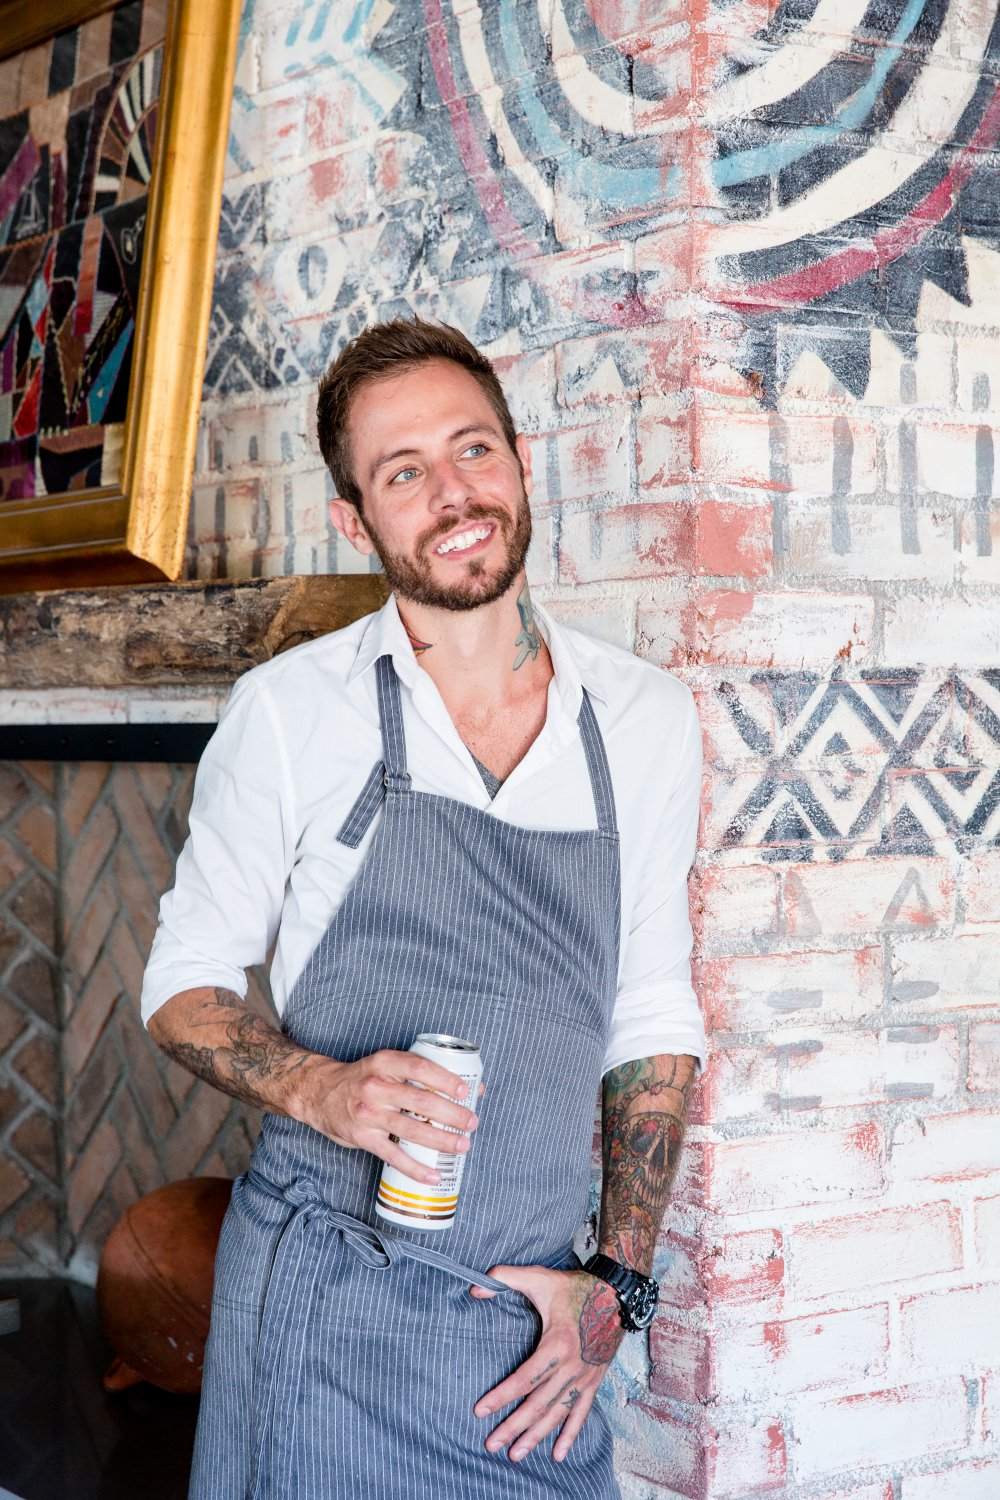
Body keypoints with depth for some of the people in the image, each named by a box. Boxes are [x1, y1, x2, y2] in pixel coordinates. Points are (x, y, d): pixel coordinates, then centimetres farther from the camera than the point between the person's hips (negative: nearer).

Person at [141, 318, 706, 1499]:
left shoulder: (646, 719, 3)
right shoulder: (288, 712, -6)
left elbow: (653, 1017, 8)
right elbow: (184, 982, 2)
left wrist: (617, 1283, 1)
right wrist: (322, 1089, -17)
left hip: (534, 1319, 2)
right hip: (326, 1305, -2)